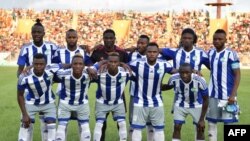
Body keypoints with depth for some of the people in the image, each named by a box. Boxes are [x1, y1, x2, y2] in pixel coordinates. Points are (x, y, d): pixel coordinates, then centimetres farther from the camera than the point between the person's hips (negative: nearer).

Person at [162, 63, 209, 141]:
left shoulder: (200, 81, -34)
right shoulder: (174, 78, -28)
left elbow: (205, 100, -19)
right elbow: (168, 86, 0)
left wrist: (202, 119, -17)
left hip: (197, 105, -1)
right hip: (180, 105, 1)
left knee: (200, 129, 2)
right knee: (177, 128, -4)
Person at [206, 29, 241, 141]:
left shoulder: (231, 54, -10)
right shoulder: (210, 53, 7)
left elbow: (237, 75, -10)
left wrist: (233, 95, -16)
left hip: (227, 95, -6)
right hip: (212, 95, 6)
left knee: (228, 123, 1)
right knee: (211, 122, 9)